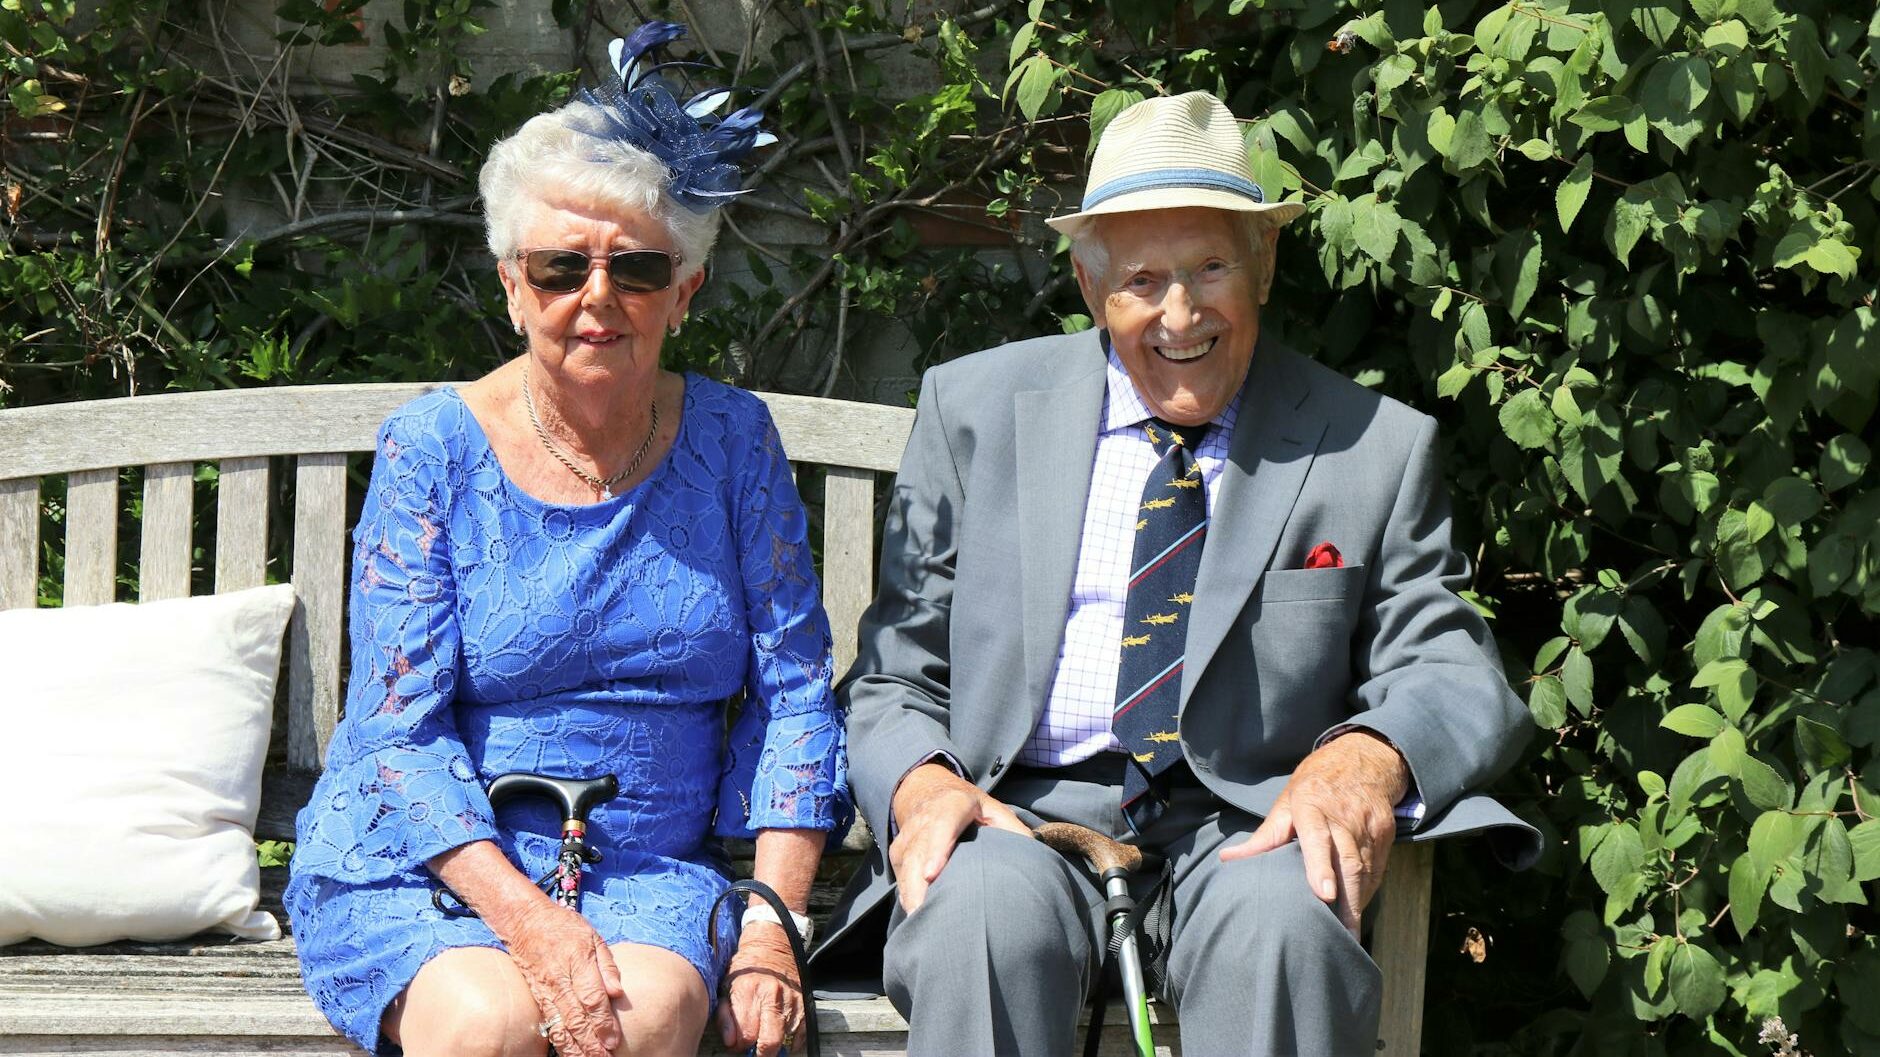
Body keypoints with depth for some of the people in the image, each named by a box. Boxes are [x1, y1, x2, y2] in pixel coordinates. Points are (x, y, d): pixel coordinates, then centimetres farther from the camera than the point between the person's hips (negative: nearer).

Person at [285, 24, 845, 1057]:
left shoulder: (732, 439, 6)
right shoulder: (432, 449, -2)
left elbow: (792, 690, 5)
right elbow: (398, 728, -7)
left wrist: (770, 925, -7)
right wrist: (523, 915, -22)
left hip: (650, 866, 1)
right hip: (421, 858, -1)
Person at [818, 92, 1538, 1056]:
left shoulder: (1377, 449, 9)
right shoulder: (975, 410, 12)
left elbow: (1454, 674, 6)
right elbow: (895, 673, 12)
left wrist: (1367, 754, -19)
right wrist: (922, 785, -12)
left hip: (1243, 826, 0)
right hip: (1024, 813, 0)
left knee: (1281, 922, -35)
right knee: (985, 914, -35)